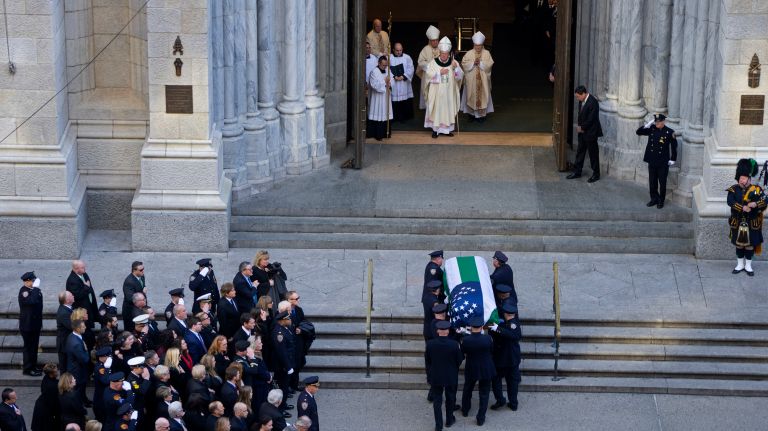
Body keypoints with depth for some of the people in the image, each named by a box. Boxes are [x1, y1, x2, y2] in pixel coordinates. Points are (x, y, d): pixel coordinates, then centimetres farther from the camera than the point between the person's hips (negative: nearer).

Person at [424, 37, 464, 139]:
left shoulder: (454, 62, 0)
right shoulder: (434, 63, -3)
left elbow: (460, 76, -3)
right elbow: (428, 75, -8)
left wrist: (456, 68, -20)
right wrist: (440, 72, -17)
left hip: (449, 92, 2)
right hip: (437, 92, -2)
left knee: (449, 109, 6)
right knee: (437, 109, -1)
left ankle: (447, 128, 17)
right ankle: (435, 129, 7)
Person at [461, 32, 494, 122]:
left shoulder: (486, 53, 2)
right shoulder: (469, 53, 2)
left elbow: (489, 64, -7)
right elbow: (464, 63, -5)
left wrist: (480, 62, -20)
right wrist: (473, 63, -18)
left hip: (483, 80, 0)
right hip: (471, 79, 0)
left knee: (482, 95, 0)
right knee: (471, 95, 1)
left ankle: (481, 114, 6)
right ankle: (472, 113, 11)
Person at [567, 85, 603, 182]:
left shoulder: (593, 102, -24)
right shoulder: (582, 101, 2)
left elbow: (590, 119, -22)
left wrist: (582, 128, -11)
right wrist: (579, 126, 1)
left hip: (591, 132, -8)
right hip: (582, 131, 8)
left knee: (593, 153, 4)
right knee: (580, 152, 14)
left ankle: (596, 174, 15)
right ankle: (577, 172, 24)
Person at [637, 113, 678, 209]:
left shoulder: (669, 132, -10)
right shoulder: (652, 129, 0)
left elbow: (674, 146, -2)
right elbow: (638, 132, 1)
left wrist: (672, 159, -2)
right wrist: (647, 125, -11)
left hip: (663, 162, -4)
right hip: (652, 161, 4)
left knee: (662, 183, 6)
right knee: (652, 182, 12)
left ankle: (661, 201, 19)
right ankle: (654, 198, 28)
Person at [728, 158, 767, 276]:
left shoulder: (757, 189, -1)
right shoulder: (734, 189, -2)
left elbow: (764, 201, -10)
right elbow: (730, 201, -16)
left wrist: (755, 204, -31)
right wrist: (743, 207, -28)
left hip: (752, 224, 0)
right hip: (738, 223, 0)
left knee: (750, 244, 6)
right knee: (739, 244, 9)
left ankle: (748, 265, 18)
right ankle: (740, 264, 23)